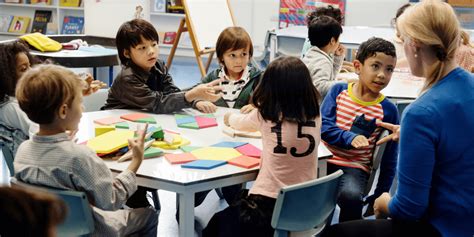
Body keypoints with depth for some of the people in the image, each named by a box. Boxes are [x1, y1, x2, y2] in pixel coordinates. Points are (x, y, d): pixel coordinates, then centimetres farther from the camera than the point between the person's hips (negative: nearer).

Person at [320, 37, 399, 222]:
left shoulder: (388, 110, 0)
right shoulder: (338, 91, 5)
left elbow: (389, 159, 6)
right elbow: (324, 127, -3)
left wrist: (381, 194, 5)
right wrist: (350, 138, -20)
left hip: (354, 167, -2)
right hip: (323, 159, 2)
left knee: (351, 196, -34)